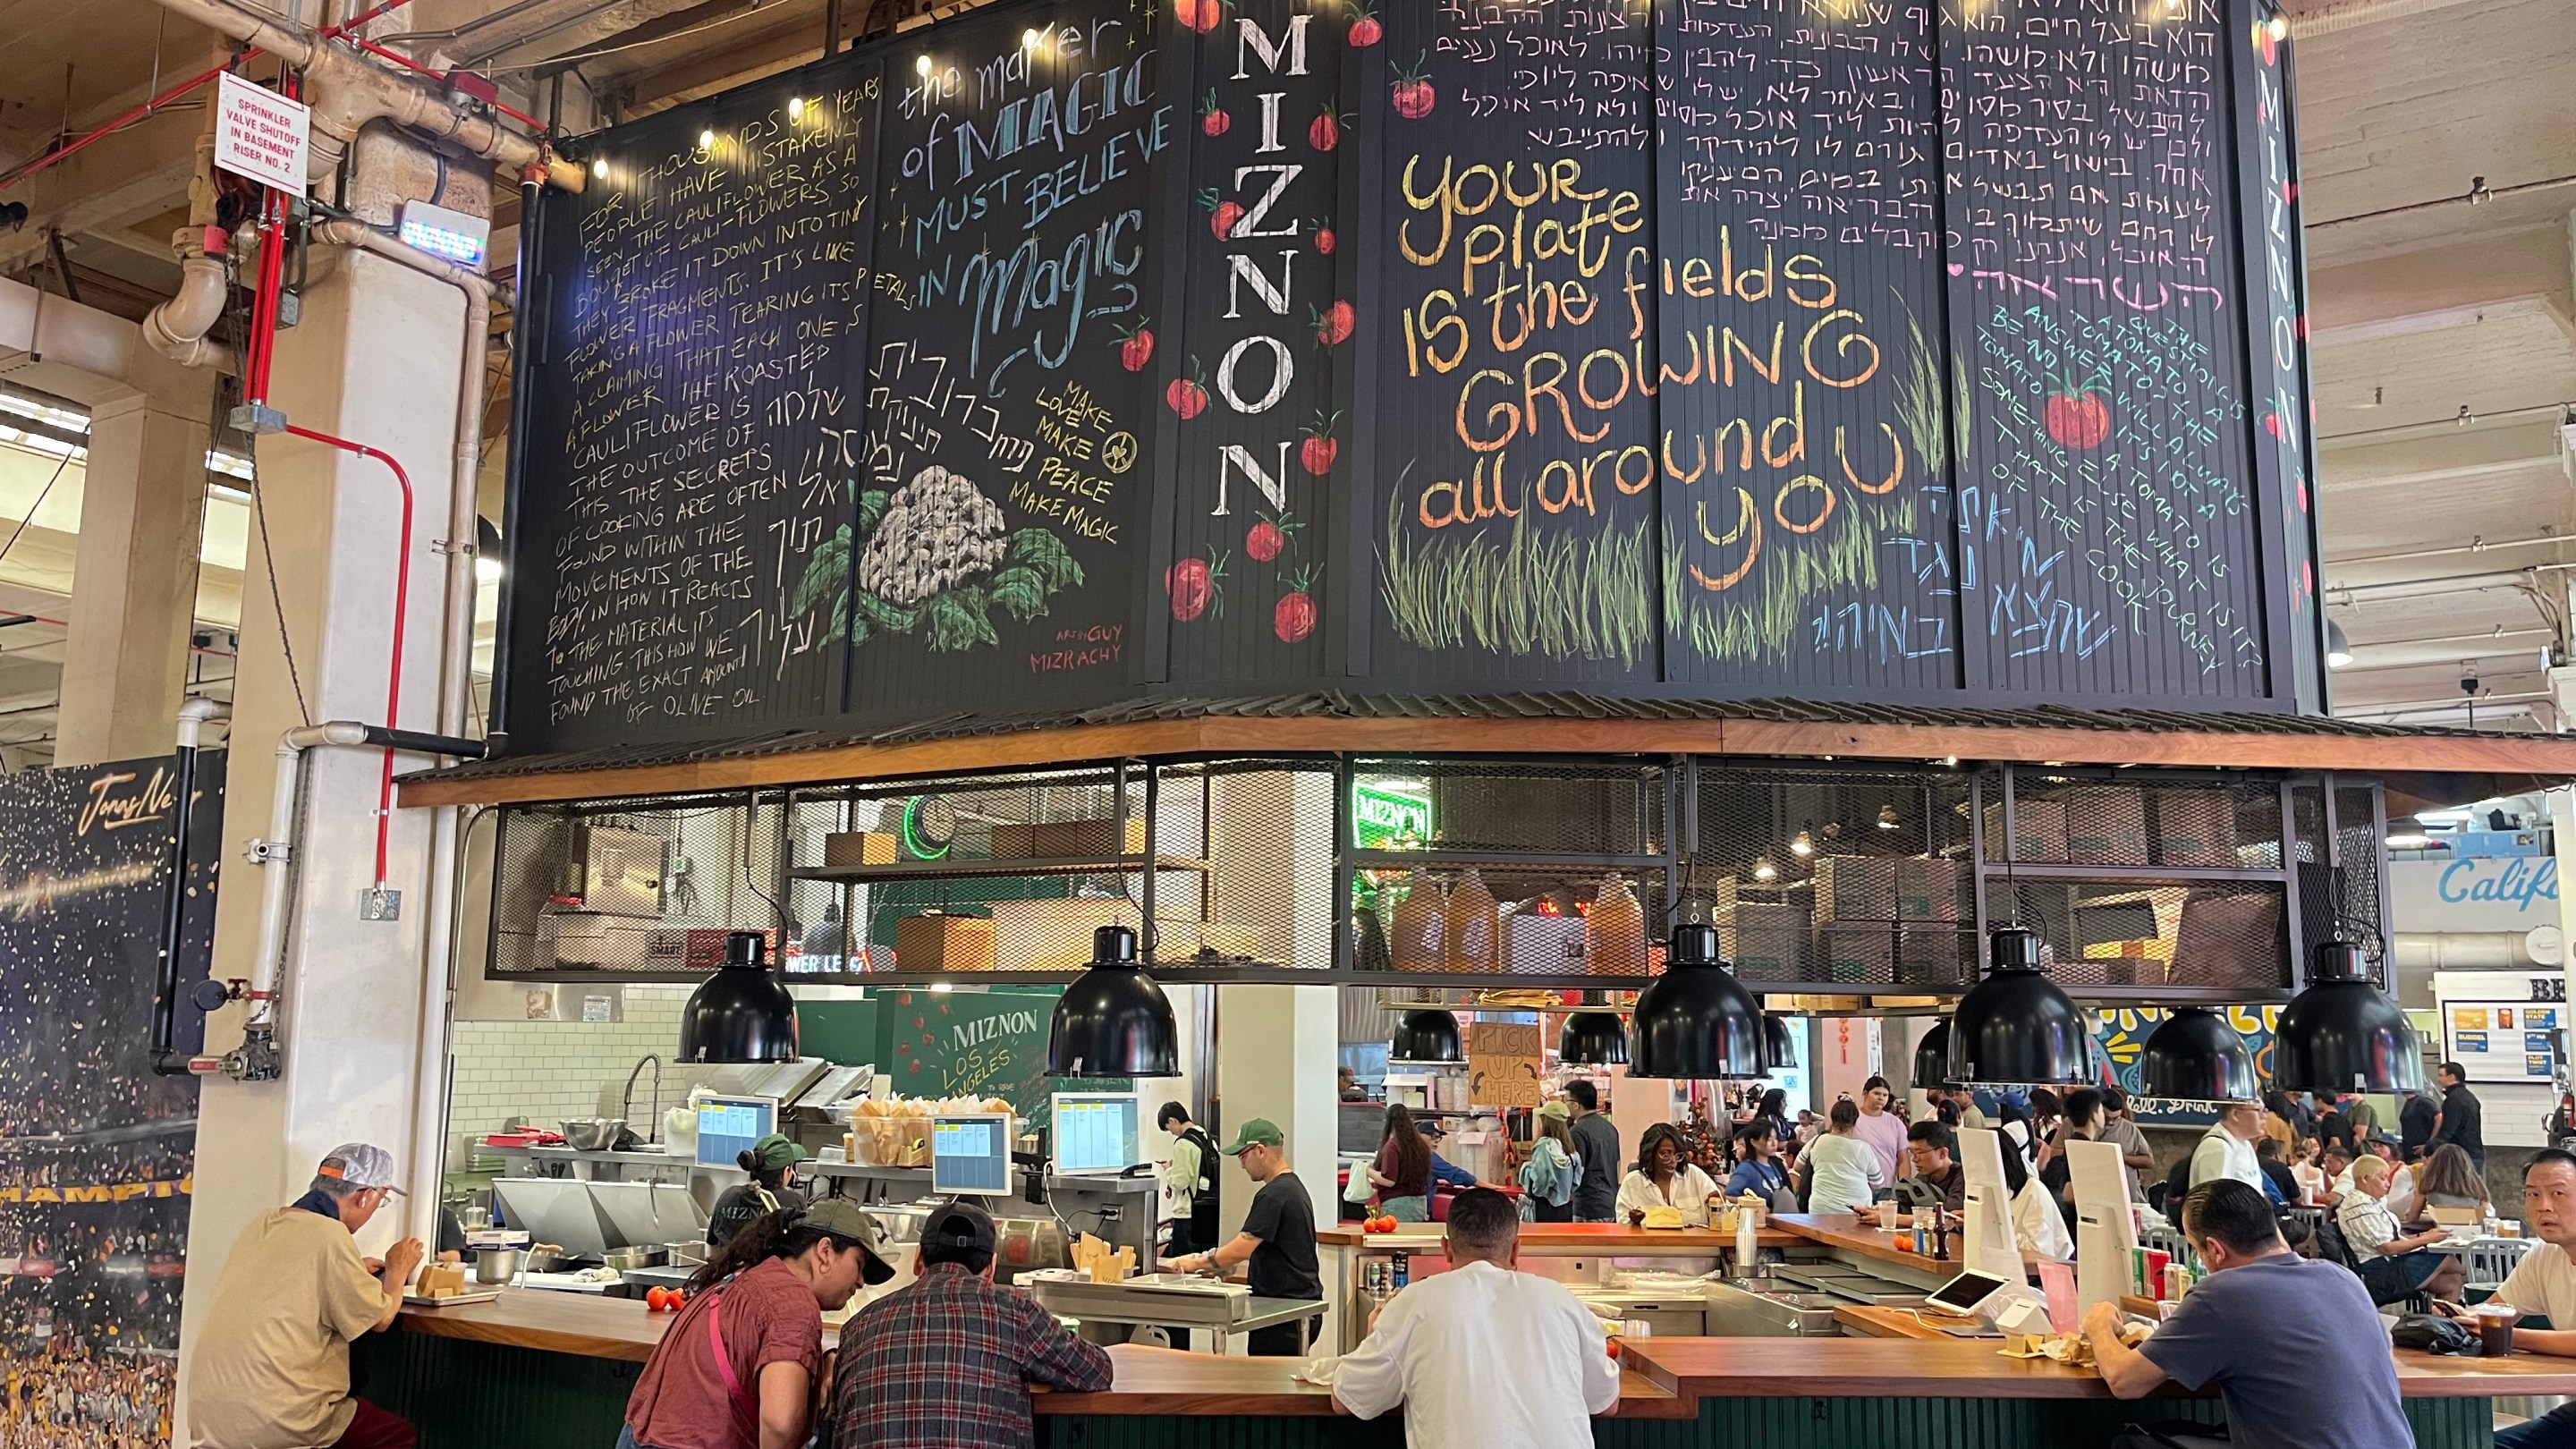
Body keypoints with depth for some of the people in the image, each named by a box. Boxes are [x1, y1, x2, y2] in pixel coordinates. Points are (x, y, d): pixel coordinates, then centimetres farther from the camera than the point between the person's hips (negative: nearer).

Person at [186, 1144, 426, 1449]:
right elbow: (379, 1318, -3)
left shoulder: (261, 1225, 11)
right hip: (268, 1422, -8)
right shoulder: (329, 1235, -12)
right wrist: (397, 1271, 14)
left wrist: (354, 1272, 27)